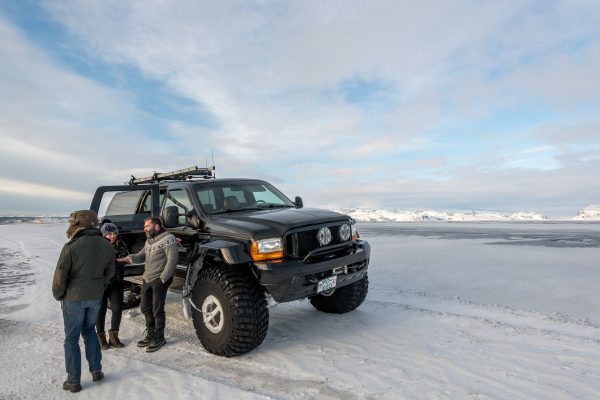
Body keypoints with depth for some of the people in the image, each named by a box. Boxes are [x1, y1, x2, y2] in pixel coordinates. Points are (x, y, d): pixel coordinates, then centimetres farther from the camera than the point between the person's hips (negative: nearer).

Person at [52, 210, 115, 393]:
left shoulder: (71, 247, -19)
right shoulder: (107, 246, -1)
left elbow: (60, 276, -15)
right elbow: (109, 272, 7)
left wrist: (58, 295, 1)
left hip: (74, 297, -5)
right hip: (96, 297, 5)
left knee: (71, 338, 9)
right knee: (89, 331, 24)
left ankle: (73, 381, 16)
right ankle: (96, 371, 24)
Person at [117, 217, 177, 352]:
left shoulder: (168, 239, -12)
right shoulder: (149, 241, 17)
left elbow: (172, 259, -17)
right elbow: (142, 256, 15)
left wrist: (163, 278, -19)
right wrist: (131, 258, -7)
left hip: (159, 280, -9)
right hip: (147, 279, 9)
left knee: (157, 310, -1)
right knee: (145, 308, 15)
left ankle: (159, 338, 13)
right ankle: (150, 335, 31)